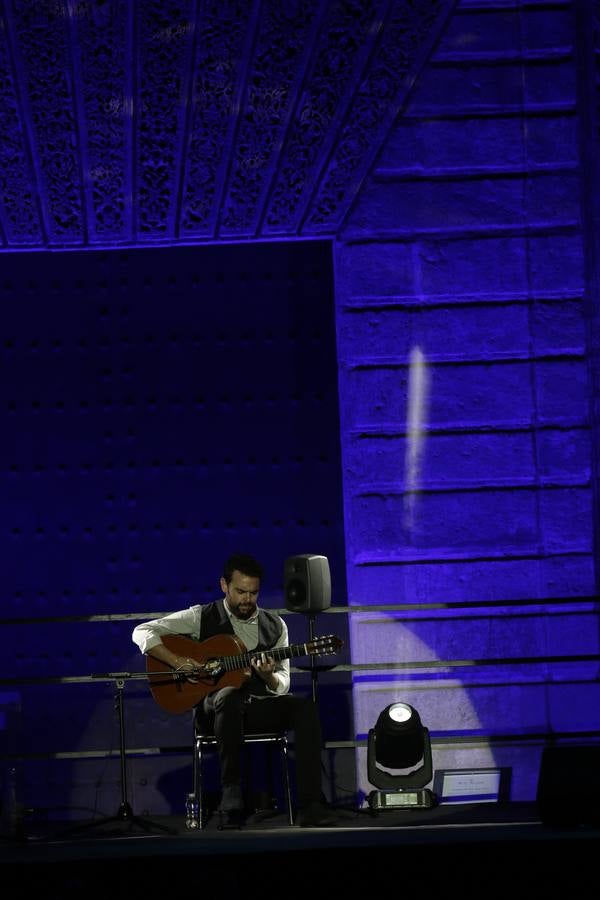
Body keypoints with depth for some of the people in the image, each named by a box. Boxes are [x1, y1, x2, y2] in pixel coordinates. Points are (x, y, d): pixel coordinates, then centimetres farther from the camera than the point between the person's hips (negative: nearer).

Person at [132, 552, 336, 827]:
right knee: (230, 696, -40)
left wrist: (268, 676, -15)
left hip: (262, 706, 3)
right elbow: (142, 632, -2)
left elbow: (282, 685, 10)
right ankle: (232, 803, -38)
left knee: (304, 706, -27)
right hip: (215, 707, -3)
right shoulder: (203, 617, 3)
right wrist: (178, 662, -15)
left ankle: (310, 806, -32)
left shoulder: (274, 626, 13)